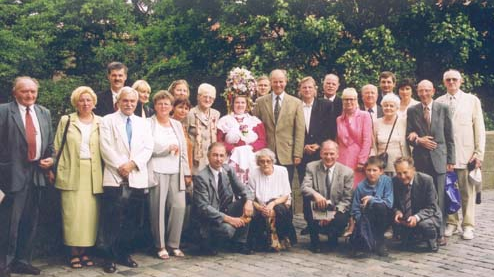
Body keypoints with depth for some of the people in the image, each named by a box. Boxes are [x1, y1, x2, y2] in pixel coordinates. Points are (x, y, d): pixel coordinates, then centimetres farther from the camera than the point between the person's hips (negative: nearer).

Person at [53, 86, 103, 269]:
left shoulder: (100, 123, 9)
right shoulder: (66, 121, 7)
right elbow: (57, 148, 7)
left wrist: (104, 174, -1)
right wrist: (57, 171, -1)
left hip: (93, 174, 1)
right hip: (71, 173, -1)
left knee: (90, 214, 0)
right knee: (73, 214, -3)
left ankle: (84, 251, 10)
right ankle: (74, 253, 6)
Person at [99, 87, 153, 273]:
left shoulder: (143, 123, 15)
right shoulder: (108, 121, 5)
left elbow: (148, 148, 6)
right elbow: (106, 147, -5)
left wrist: (132, 163, -9)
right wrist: (120, 166, -13)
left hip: (137, 178, 3)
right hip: (114, 177, -3)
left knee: (129, 219, 8)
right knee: (112, 219, -4)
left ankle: (124, 254, 18)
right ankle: (109, 257, 3)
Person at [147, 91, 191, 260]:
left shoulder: (177, 125, 19)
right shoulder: (149, 123, 3)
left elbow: (184, 149, 17)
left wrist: (187, 173, 11)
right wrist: (168, 148, -7)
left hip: (176, 173, 4)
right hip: (158, 172, -4)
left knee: (179, 207, -4)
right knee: (158, 209, -5)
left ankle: (174, 245, 8)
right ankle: (160, 246, 6)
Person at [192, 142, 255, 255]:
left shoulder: (228, 170, 1)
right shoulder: (201, 177, -18)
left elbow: (242, 189, 4)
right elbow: (203, 207, -22)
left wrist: (248, 200, -21)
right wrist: (228, 218, -29)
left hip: (226, 210, 7)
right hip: (209, 217, -7)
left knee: (247, 202, -13)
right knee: (228, 229, -33)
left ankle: (240, 243, -2)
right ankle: (207, 240, 1)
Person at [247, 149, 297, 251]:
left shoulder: (282, 171, -1)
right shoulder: (253, 174, -1)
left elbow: (286, 196, -3)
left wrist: (273, 203, -21)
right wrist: (260, 208, -23)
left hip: (280, 205, -1)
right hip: (261, 209, 1)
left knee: (278, 209, -34)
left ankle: (282, 240, -14)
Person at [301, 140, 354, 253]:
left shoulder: (347, 172, -1)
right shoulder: (312, 167, 0)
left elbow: (347, 199, -3)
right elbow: (304, 187, -14)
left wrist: (334, 214, -19)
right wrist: (315, 194, -38)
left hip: (337, 211, -1)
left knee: (341, 219, -34)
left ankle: (333, 237, 8)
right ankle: (314, 241, -10)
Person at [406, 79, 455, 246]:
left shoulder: (443, 109, 5)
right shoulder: (412, 111, 7)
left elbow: (449, 137, 5)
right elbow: (409, 136, 9)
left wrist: (451, 160, 1)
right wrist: (418, 140, -12)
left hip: (439, 158, -1)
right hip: (420, 158, 1)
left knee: (439, 198, -1)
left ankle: (440, 233, 6)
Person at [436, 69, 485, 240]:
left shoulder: (472, 100, 6)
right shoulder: (438, 102, 9)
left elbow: (479, 128, 4)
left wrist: (479, 153, -3)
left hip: (466, 154, -1)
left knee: (467, 192, 2)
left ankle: (468, 225, 11)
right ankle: (451, 223, 17)